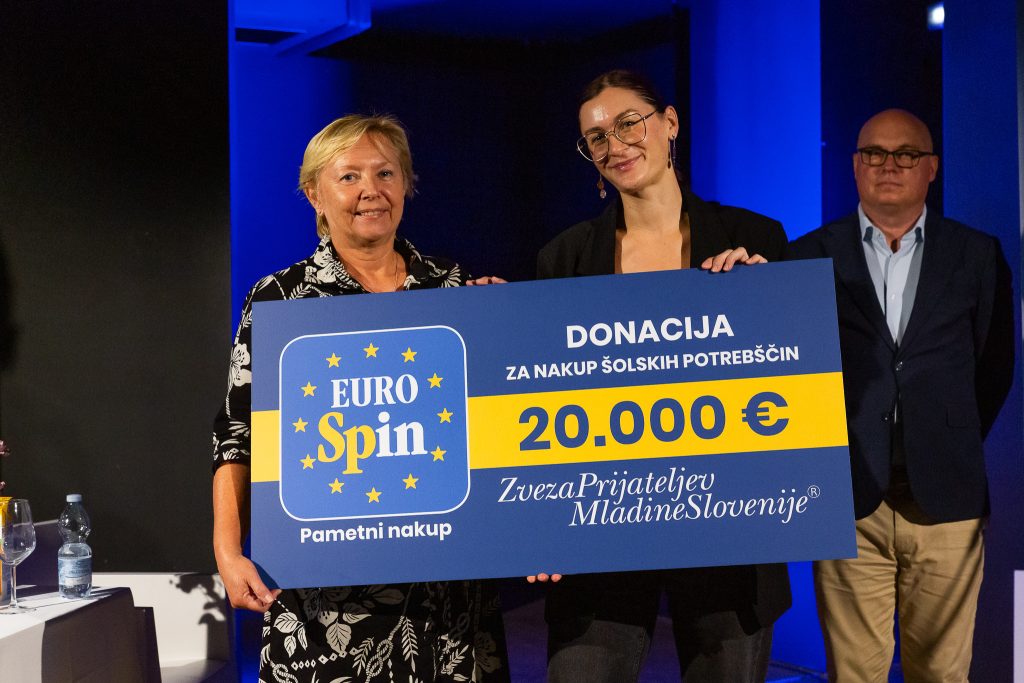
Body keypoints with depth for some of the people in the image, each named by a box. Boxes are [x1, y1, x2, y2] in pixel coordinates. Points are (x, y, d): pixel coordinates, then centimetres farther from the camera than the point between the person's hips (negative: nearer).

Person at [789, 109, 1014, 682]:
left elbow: (994, 365, 13)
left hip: (944, 499, 1)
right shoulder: (811, 257, 5)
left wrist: (954, 443, 10)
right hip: (849, 500, -1)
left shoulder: (978, 255, 8)